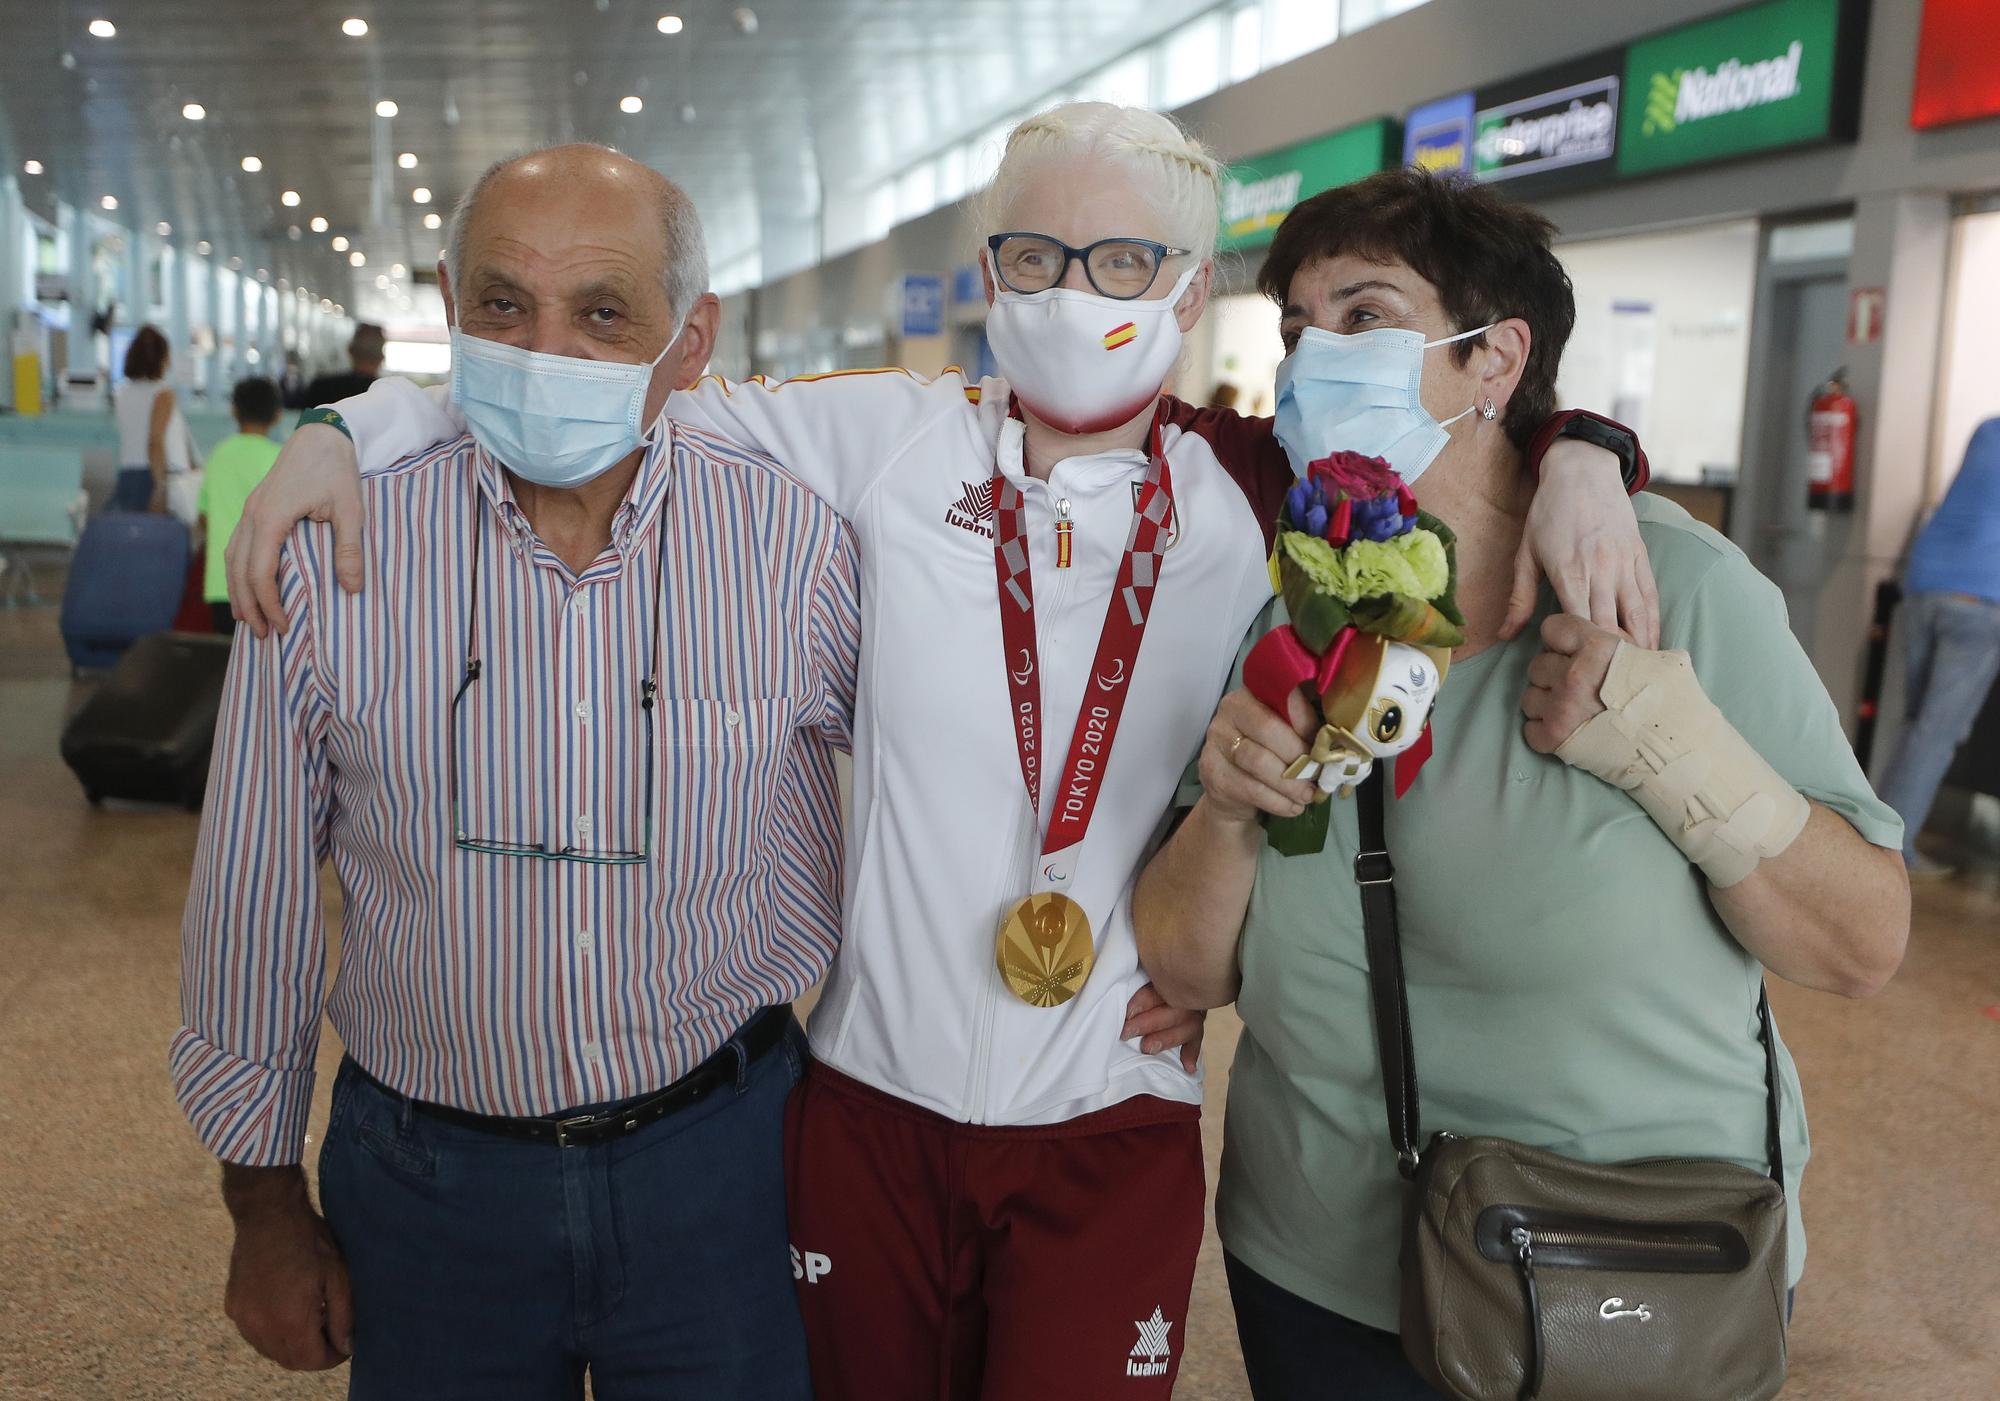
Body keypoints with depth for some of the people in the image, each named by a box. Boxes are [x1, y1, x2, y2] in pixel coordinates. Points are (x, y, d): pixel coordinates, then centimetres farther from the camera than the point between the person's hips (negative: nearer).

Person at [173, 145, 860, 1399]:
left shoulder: (797, 546, -11)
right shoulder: (328, 558, -10)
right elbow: (256, 901, 0)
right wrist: (265, 1199, 7)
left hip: (721, 1160, 0)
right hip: (425, 1185, 1)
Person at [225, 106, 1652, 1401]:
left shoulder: (1257, 491, -3)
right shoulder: (888, 441, -5)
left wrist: (1581, 464, -10)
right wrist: (355, 428, -5)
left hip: (1115, 1130, 0)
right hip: (874, 1102, 1)